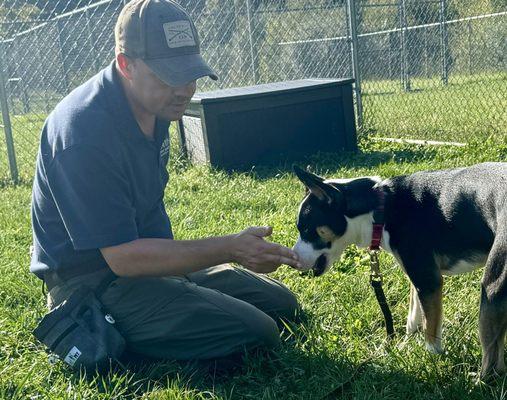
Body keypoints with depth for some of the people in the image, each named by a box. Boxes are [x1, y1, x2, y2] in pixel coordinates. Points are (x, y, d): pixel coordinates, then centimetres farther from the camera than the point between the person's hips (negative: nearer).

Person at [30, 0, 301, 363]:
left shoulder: (153, 102, 1)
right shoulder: (83, 130, -27)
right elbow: (121, 256, -28)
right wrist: (230, 249, -29)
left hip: (149, 261, 9)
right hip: (93, 284, -9)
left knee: (281, 304, 10)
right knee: (255, 333, -20)